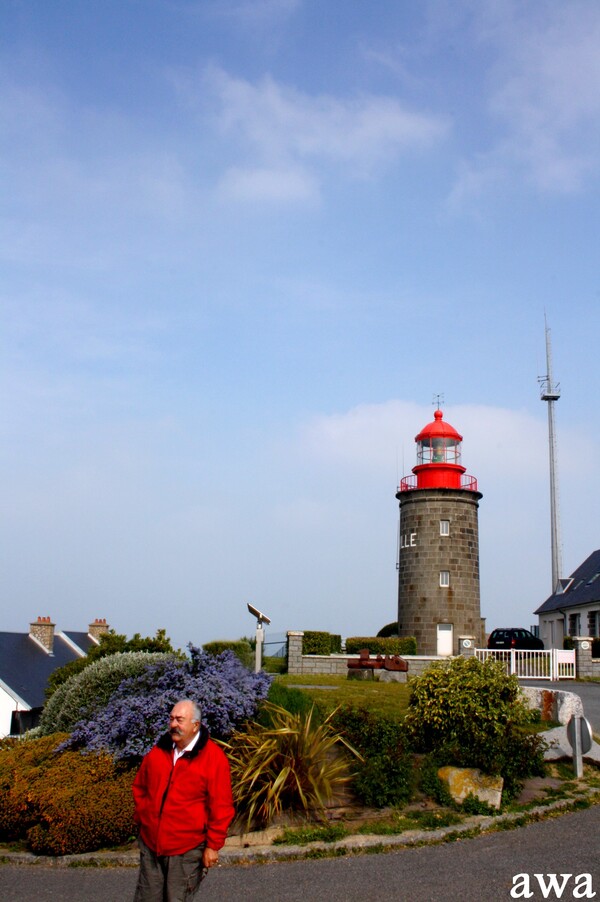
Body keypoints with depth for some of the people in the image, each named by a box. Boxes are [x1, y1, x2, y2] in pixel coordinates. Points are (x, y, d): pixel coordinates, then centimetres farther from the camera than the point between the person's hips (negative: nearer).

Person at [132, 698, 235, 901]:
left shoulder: (213, 757, -12)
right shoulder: (159, 751, 4)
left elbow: (221, 807, -11)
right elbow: (139, 787, 19)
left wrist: (213, 846, -9)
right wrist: (141, 816, 10)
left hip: (187, 850, -5)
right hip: (150, 843, 5)